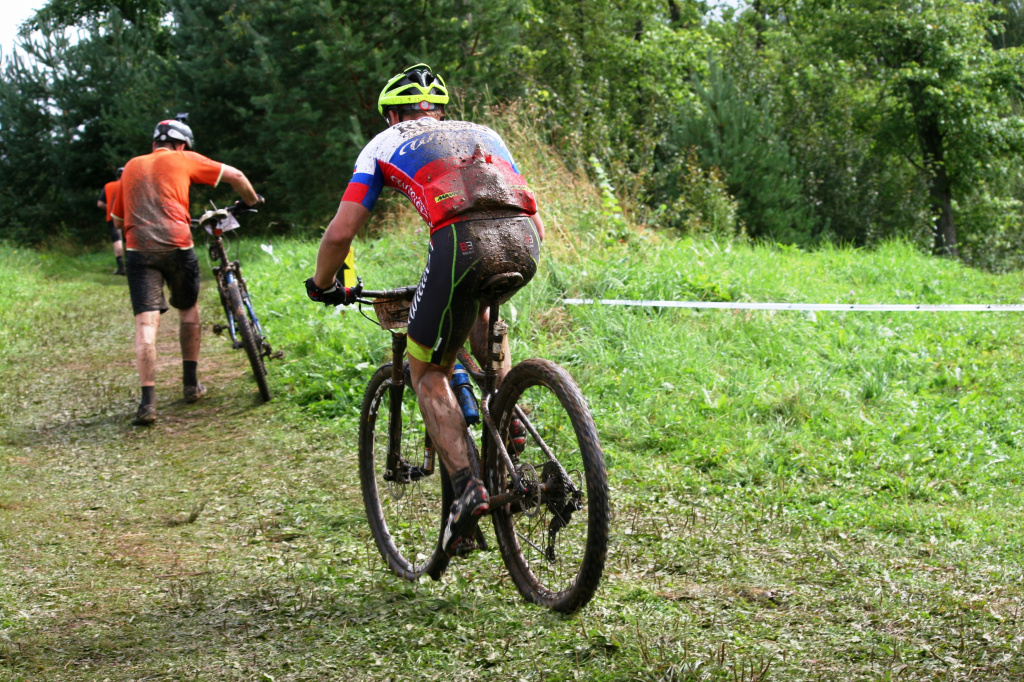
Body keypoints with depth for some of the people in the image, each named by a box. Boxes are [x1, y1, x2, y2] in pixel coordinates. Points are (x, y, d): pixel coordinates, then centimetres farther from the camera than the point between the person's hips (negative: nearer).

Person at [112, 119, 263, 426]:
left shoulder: (131, 166, 23)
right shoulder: (184, 159, 14)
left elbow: (117, 219, 30)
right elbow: (235, 176, 13)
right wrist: (252, 202, 32)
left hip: (138, 248, 1)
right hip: (177, 245, -1)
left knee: (146, 323, -5)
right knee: (188, 308, 21)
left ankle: (148, 400, -17)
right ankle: (191, 383, 25)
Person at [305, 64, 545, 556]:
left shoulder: (385, 143, 26)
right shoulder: (483, 133, 36)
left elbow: (340, 232, 18)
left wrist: (323, 285, 37)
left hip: (461, 240, -4)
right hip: (525, 240, 5)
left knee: (428, 371, 15)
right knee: (478, 306, 38)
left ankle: (467, 486, -3)